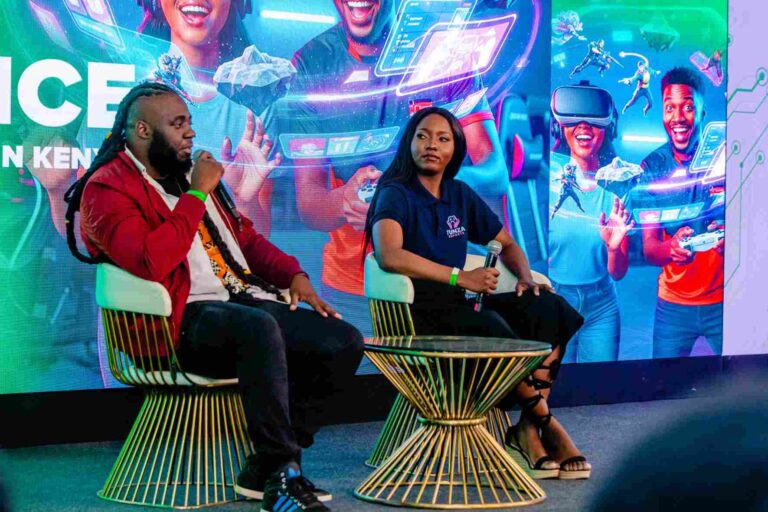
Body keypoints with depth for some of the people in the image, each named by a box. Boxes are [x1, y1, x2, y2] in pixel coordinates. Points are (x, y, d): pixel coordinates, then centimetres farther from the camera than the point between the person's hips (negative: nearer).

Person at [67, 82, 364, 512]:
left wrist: (293, 274, 10)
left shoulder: (189, 173, 22)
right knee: (259, 328, -39)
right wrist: (197, 194, -14)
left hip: (246, 300, 9)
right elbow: (152, 263, -21)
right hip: (184, 319, -8)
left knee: (345, 342, -9)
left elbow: (245, 235, 28)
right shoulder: (108, 188, -4)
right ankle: (282, 475, -29)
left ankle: (267, 468, -3)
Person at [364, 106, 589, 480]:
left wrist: (526, 277, 3)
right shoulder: (396, 195, -4)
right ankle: (545, 421, -11)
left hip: (458, 307, 7)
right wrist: (460, 277, -24)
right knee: (492, 327, -33)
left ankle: (528, 429, -18)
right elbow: (389, 256, -24)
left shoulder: (460, 195, 16)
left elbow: (506, 244, 25)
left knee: (547, 309, -17)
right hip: (417, 315, -6)